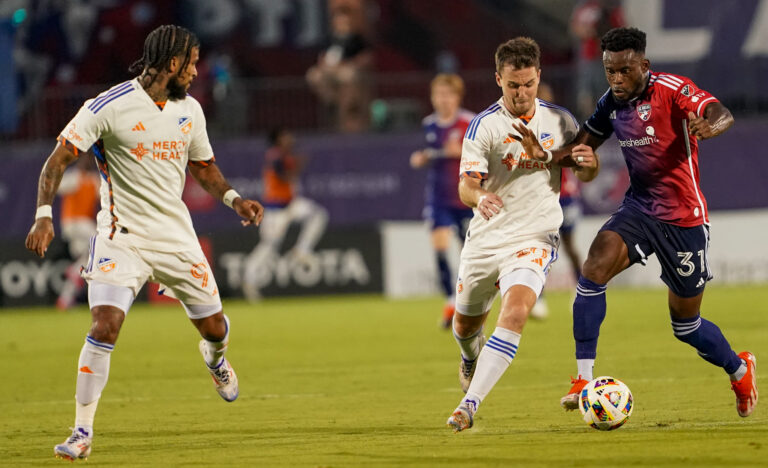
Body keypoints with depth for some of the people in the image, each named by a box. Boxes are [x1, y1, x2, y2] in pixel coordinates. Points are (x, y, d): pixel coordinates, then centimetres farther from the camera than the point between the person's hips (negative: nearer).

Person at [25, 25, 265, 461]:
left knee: (214, 327, 9)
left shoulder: (190, 109, 5)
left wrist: (234, 198, 5)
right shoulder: (110, 106, -13)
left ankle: (215, 359, 49)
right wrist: (44, 215, -24)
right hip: (122, 236, -5)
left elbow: (203, 165, 22)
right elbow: (59, 158, -13)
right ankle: (83, 432, -10)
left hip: (177, 236, 5)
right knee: (105, 327, -20)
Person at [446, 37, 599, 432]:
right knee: (465, 325, 17)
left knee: (516, 309, -27)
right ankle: (472, 357, 57)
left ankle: (470, 404, -28)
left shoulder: (559, 119, 1)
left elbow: (584, 175, 12)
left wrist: (588, 162, -12)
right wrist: (479, 197, -39)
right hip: (485, 237, 1)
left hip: (534, 237, -1)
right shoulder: (484, 125, -8)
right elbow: (467, 185, -15)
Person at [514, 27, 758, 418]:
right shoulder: (611, 104, 2)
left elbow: (722, 115, -31)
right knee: (594, 268, -23)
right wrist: (545, 155, -9)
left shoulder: (671, 90, -17)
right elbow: (583, 146, 13)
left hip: (683, 219, -5)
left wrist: (709, 128, -56)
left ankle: (739, 370, 38)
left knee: (686, 325, 6)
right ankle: (584, 380, -20)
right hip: (638, 207, 5)